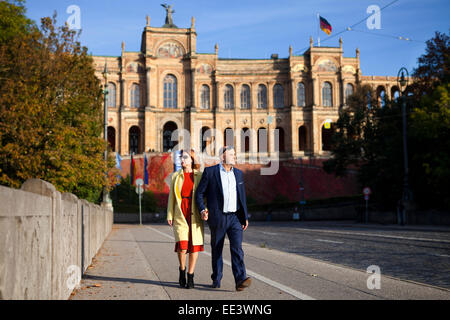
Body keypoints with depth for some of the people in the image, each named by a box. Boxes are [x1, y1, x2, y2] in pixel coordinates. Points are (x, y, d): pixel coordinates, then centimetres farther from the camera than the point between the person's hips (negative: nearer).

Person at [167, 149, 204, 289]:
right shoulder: (176, 176, 8)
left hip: (195, 215, 0)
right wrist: (170, 215, 7)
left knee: (194, 246, -1)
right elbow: (171, 197, 11)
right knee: (182, 245, -12)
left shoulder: (199, 176, 5)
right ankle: (182, 270, 15)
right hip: (180, 215, 0)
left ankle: (190, 276, 13)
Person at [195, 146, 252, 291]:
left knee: (237, 248, -11)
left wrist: (245, 217, 13)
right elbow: (199, 193, 0)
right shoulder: (210, 171, -2)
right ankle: (216, 279, 24)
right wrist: (202, 210, -15)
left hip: (235, 218, 2)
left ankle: (240, 280, -19)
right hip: (218, 218, -2)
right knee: (216, 250, 9)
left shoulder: (238, 173, 12)